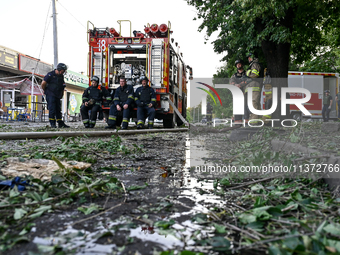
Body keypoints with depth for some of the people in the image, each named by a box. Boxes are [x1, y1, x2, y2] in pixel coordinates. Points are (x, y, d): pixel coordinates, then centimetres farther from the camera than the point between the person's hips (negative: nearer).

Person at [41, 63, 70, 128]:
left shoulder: (61, 76, 11)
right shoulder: (50, 75, -10)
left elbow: (62, 86, 23)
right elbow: (43, 83, -8)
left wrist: (62, 94, 17)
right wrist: (45, 91, 5)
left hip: (57, 96, 7)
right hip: (50, 95, -7)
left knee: (58, 109, 8)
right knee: (52, 109, -8)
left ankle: (60, 123, 11)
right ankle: (52, 123, -3)